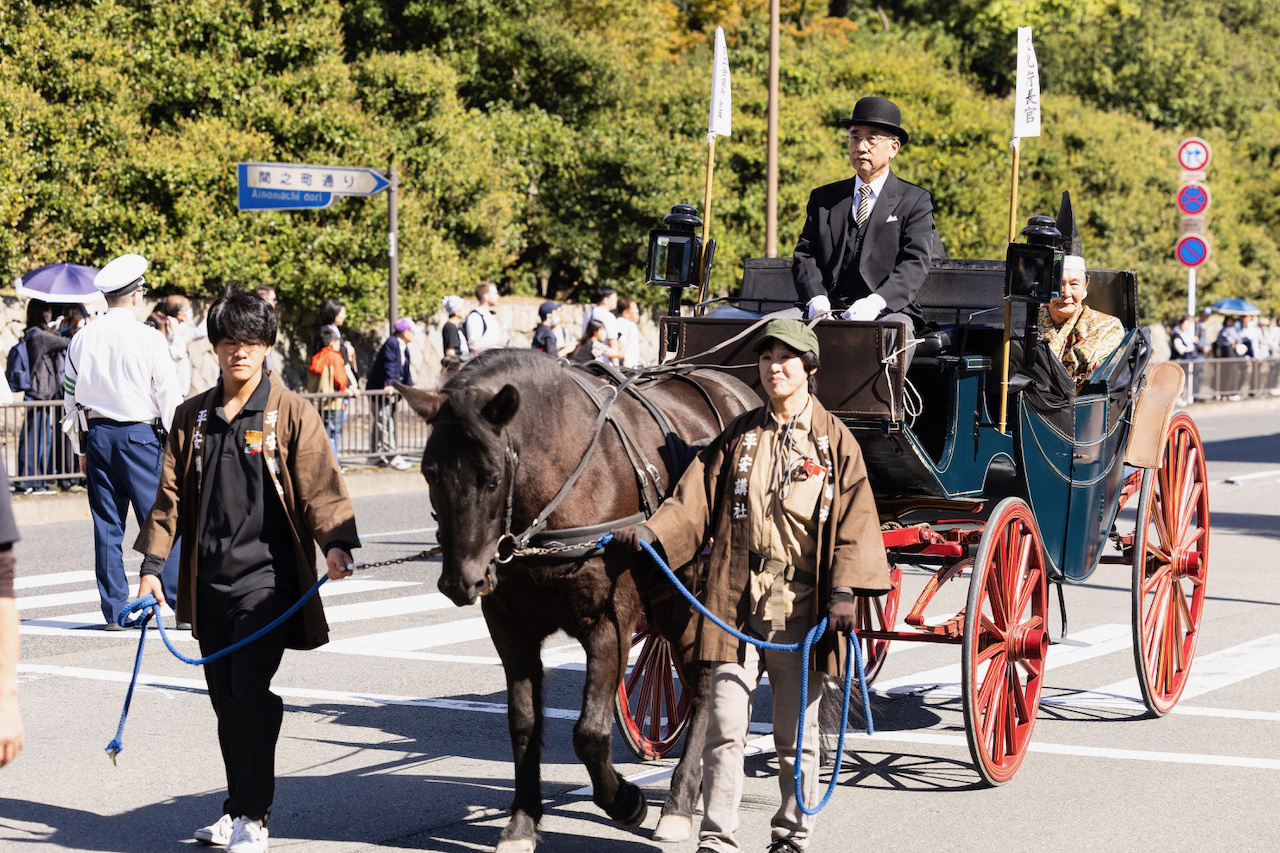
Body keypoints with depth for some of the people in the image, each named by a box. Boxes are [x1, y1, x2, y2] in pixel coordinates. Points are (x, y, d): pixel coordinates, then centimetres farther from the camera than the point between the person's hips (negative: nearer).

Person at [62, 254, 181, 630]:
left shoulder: (82, 339, 5)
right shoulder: (148, 339, -9)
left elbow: (70, 395, 11)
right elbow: (169, 397, -7)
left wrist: (82, 448, 19)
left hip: (97, 435, 5)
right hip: (140, 435, -5)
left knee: (107, 525, 8)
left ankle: (115, 610, 10)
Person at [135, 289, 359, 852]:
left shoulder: (291, 413, -1)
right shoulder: (193, 416, 11)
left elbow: (319, 486, -9)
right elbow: (171, 493, 14)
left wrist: (335, 543, -25)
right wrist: (152, 563, 9)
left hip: (267, 574, -5)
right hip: (209, 579, 5)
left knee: (251, 687, -13)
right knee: (224, 694, 10)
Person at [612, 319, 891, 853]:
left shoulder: (834, 440, 2)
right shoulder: (738, 436, 9)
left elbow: (854, 521, -3)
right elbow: (696, 501, 4)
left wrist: (845, 591, -14)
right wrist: (650, 533, -13)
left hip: (801, 609, -2)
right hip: (737, 604, 2)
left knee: (795, 732, 8)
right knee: (724, 724, -1)